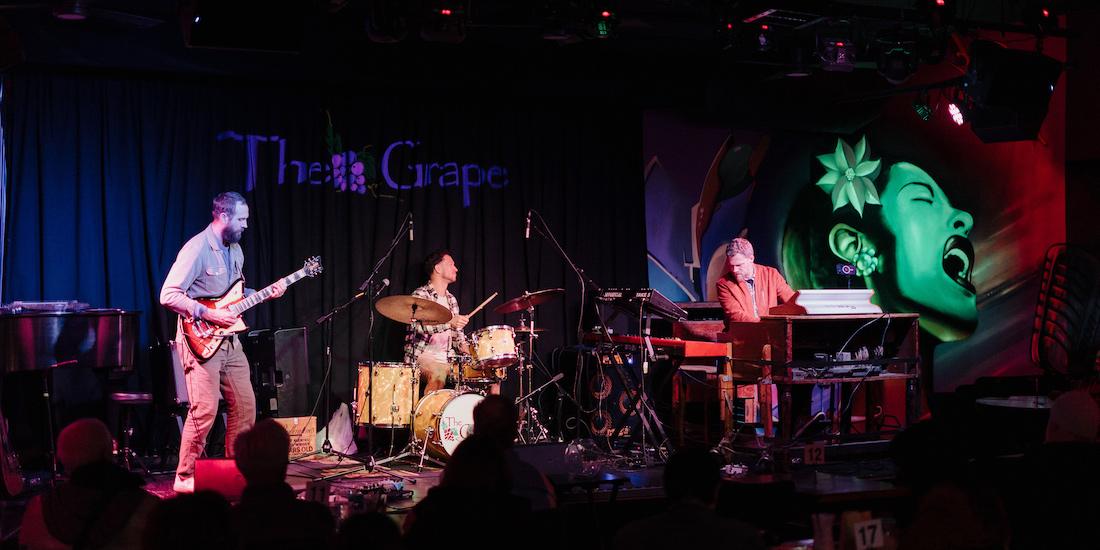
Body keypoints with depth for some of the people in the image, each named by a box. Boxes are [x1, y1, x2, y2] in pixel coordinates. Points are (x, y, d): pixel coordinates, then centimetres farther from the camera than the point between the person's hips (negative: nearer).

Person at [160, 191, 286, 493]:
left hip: (229, 340, 8)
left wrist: (265, 294, 8)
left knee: (245, 405, 8)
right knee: (205, 410, -12)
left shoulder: (235, 249, 14)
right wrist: (209, 314, -21)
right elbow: (168, 295, -19)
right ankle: (185, 477, 1)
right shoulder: (196, 249, -14)